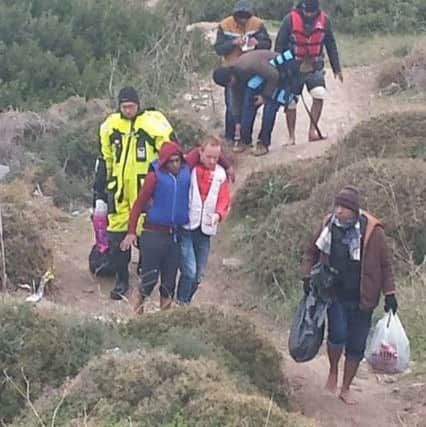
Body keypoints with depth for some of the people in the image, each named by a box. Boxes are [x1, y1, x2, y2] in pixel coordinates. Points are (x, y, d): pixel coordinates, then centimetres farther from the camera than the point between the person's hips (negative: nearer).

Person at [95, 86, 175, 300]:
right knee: (116, 236, 4)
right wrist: (100, 186, 19)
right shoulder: (110, 125, 8)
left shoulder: (153, 123, -6)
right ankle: (121, 280, 15)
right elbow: (105, 158, 19)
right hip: (118, 189, 4)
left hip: (144, 187, -4)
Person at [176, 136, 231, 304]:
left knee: (198, 276, 9)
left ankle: (185, 303, 24)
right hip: (185, 228, -4)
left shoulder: (221, 174, 6)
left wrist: (218, 214, -17)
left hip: (205, 230, 5)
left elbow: (224, 199, 4)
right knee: (189, 271, -13)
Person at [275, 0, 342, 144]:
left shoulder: (324, 20, -7)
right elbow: (280, 45, -6)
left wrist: (337, 68, 5)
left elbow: (331, 45, 4)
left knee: (319, 95, -19)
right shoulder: (290, 19, -14)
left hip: (315, 67, 1)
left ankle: (313, 131, -11)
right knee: (290, 102, 1)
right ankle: (291, 136, 14)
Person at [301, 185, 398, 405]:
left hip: (361, 298, 0)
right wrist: (307, 276, -2)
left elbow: (385, 264, -2)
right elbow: (311, 252, 12)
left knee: (356, 345, 7)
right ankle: (333, 371, 10)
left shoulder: (372, 230, -12)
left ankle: (345, 389, 26)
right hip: (335, 294, 0)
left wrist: (389, 293, -5)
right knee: (338, 333, -20)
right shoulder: (328, 225, -4)